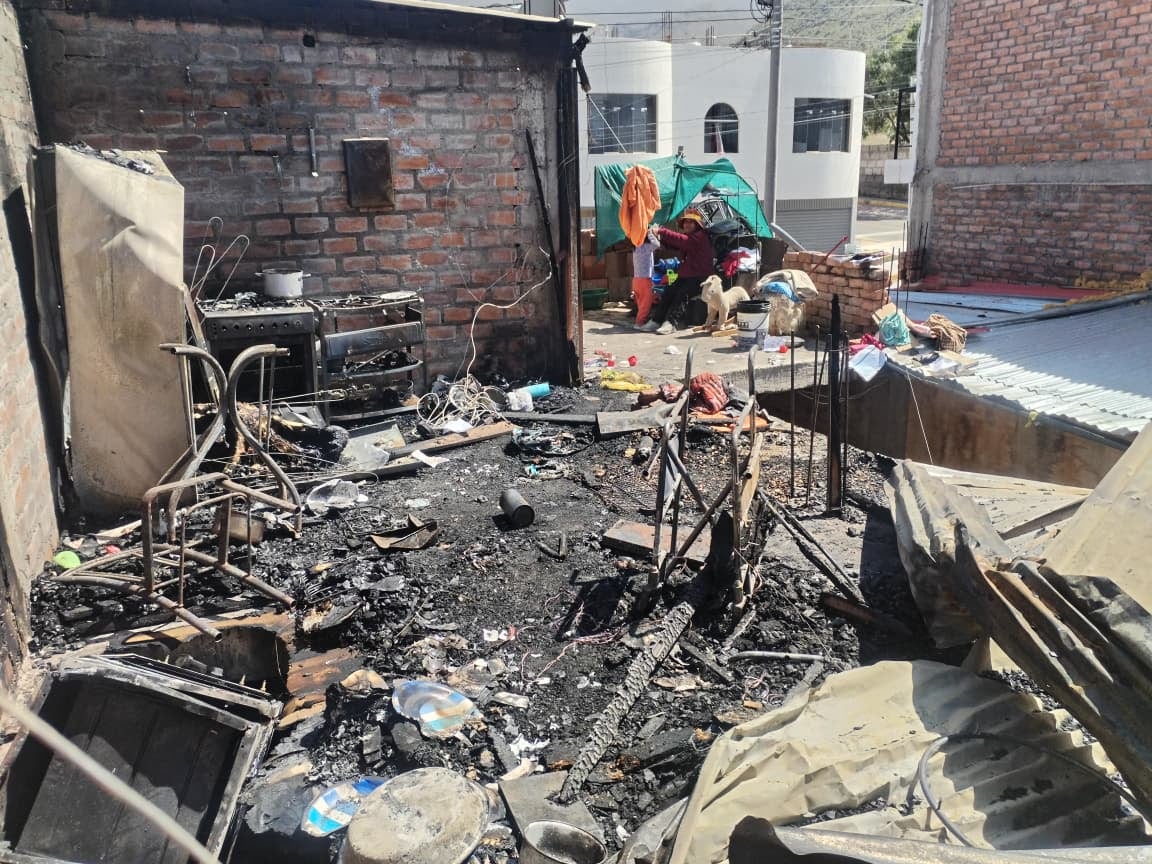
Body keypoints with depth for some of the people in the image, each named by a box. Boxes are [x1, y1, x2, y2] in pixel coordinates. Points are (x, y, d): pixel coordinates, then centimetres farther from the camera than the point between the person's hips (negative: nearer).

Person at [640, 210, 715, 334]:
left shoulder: (701, 236, -13)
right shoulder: (687, 236, 17)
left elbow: (682, 240, -28)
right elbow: (672, 245, 7)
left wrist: (662, 232, -30)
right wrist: (660, 237, -12)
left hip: (700, 278, -8)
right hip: (686, 276, 8)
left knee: (681, 293, -28)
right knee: (668, 292, -10)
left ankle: (670, 322, -32)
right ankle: (656, 320, -12)